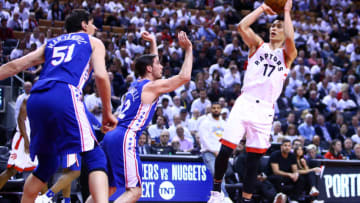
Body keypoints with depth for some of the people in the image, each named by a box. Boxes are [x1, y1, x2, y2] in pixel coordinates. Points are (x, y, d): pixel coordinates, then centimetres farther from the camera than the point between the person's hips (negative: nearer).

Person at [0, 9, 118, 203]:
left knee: (47, 165, 22)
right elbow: (101, 76, 4)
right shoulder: (93, 42, 21)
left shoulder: (51, 43, 33)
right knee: (95, 158, -8)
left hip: (35, 100, 5)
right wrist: (107, 112, 11)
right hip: (64, 96, -5)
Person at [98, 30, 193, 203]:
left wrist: (153, 43, 41)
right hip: (125, 138, -9)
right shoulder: (152, 86, -2)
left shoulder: (136, 84, 21)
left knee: (108, 188, 15)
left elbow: (151, 62, 44)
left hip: (111, 136, 9)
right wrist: (188, 50, 1)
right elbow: (184, 76, -7)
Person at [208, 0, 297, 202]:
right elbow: (242, 26, -3)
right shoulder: (258, 46, 13)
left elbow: (290, 38, -14)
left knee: (254, 159, 3)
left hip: (264, 110, 0)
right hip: (244, 103, 0)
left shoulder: (288, 55, 8)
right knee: (226, 150, -9)